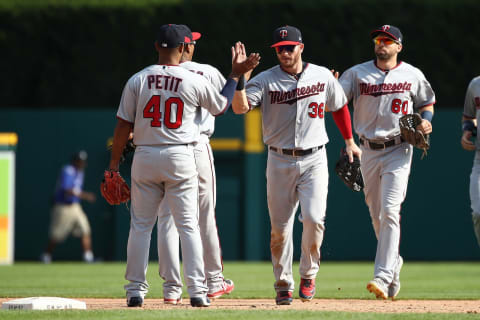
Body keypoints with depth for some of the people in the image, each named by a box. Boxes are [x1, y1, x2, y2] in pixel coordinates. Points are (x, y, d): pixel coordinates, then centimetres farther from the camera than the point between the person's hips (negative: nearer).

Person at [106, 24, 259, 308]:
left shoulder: (137, 80, -1)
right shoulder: (195, 82, -4)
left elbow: (124, 125, -1)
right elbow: (221, 106, 14)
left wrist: (114, 163, 6)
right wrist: (235, 75, 25)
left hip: (145, 156, 1)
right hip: (180, 157, -1)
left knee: (141, 225, 8)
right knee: (188, 225, 3)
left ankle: (136, 290, 6)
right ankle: (197, 290, -2)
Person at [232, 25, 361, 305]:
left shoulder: (323, 76, 3)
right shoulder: (266, 80, -2)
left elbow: (340, 106, 18)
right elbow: (240, 107, -16)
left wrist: (350, 142, 20)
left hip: (314, 159, 0)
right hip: (280, 161, 0)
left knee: (314, 218, -15)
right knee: (280, 226, 2)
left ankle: (309, 274, 7)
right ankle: (283, 284, 14)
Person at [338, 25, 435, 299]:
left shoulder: (413, 75, 3)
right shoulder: (357, 73, 4)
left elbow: (427, 103, 17)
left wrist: (426, 120, -3)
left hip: (398, 150, -3)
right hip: (369, 150, 3)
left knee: (390, 211, -16)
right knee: (376, 214, 11)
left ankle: (383, 277, -23)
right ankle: (394, 264, 33)